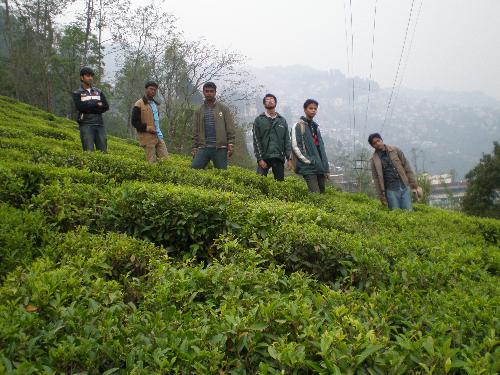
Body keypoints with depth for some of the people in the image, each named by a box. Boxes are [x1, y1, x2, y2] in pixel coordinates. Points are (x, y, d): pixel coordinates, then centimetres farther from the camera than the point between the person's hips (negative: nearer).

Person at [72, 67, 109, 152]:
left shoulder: (98, 92, 19)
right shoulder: (77, 93, 8)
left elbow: (106, 106, 7)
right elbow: (80, 107, -10)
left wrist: (89, 108, -4)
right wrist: (96, 104, -3)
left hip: (99, 124, 4)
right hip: (86, 124, -3)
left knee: (103, 150, -2)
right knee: (89, 151, -12)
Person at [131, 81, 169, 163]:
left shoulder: (156, 104, 16)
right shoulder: (139, 104, -6)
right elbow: (134, 122, -8)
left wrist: (158, 130, 15)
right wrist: (147, 128, -20)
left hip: (158, 136, 7)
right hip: (148, 137, -7)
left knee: (165, 159, 3)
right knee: (152, 162, -5)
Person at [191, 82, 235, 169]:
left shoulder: (223, 109, 6)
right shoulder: (199, 111, 14)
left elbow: (230, 128, 0)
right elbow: (196, 131, 14)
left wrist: (231, 144, -11)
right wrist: (194, 147, 6)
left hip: (220, 148, -2)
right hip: (203, 148, 2)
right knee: (193, 168, -9)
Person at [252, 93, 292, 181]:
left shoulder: (282, 120, 14)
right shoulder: (259, 120, 5)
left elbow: (287, 141, 10)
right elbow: (256, 141, -1)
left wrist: (289, 158, 1)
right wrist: (260, 159, -10)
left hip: (279, 158, 3)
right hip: (264, 157, -2)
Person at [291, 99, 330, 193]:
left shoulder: (316, 126, 19)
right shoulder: (298, 126, -2)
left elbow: (321, 148, 19)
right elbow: (295, 147, -10)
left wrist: (326, 168, 12)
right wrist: (308, 160, -14)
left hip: (320, 167, 7)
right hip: (308, 168, -7)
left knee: (322, 193, 7)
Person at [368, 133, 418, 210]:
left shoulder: (395, 150, 4)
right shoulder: (374, 159, 0)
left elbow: (407, 167, 6)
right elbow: (376, 179, 1)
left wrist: (414, 185, 2)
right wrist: (382, 197, -1)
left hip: (404, 188, 2)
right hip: (391, 191, -2)